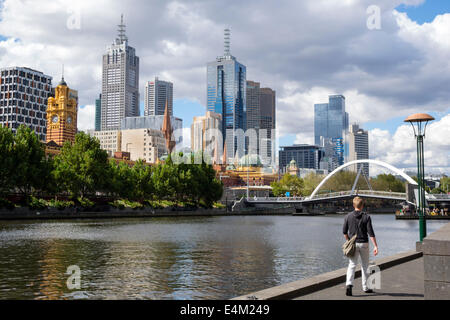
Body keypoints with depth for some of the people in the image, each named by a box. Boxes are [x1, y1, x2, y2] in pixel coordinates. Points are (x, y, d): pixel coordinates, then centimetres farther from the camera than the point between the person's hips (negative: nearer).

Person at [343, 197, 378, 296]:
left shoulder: (348, 216, -1)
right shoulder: (366, 217, -7)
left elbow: (344, 232, 2)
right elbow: (371, 233, -11)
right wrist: (375, 246, -10)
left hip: (353, 244, 1)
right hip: (363, 243, -1)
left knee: (352, 265, 1)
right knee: (365, 266, 12)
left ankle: (349, 284, -19)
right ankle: (365, 287, 20)